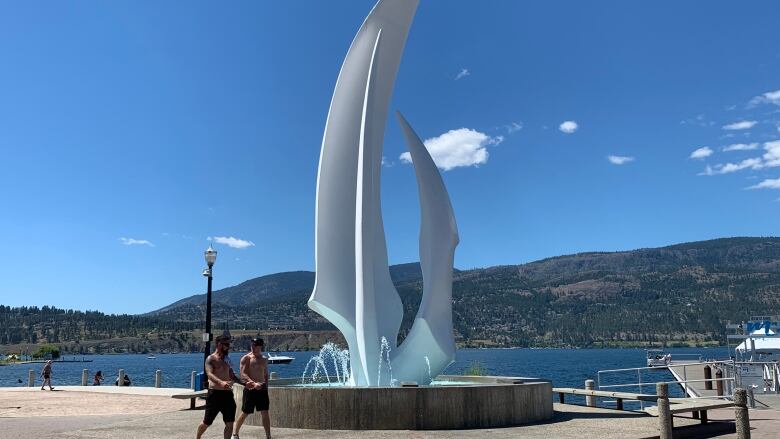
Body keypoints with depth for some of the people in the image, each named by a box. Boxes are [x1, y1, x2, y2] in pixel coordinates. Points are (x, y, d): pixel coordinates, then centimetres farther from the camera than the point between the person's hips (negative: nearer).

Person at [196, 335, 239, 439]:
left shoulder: (226, 360, 15)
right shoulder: (211, 359, -7)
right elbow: (210, 374, -25)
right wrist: (221, 382, -42)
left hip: (227, 393, 6)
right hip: (215, 393, -6)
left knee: (230, 423, 2)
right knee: (206, 422, 7)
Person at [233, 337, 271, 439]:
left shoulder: (264, 359, 11)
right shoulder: (246, 358, -6)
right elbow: (243, 375, -15)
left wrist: (266, 387, 14)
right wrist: (254, 383, -28)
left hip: (262, 389, 4)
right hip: (250, 389, -4)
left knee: (265, 413, 2)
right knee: (244, 413, 5)